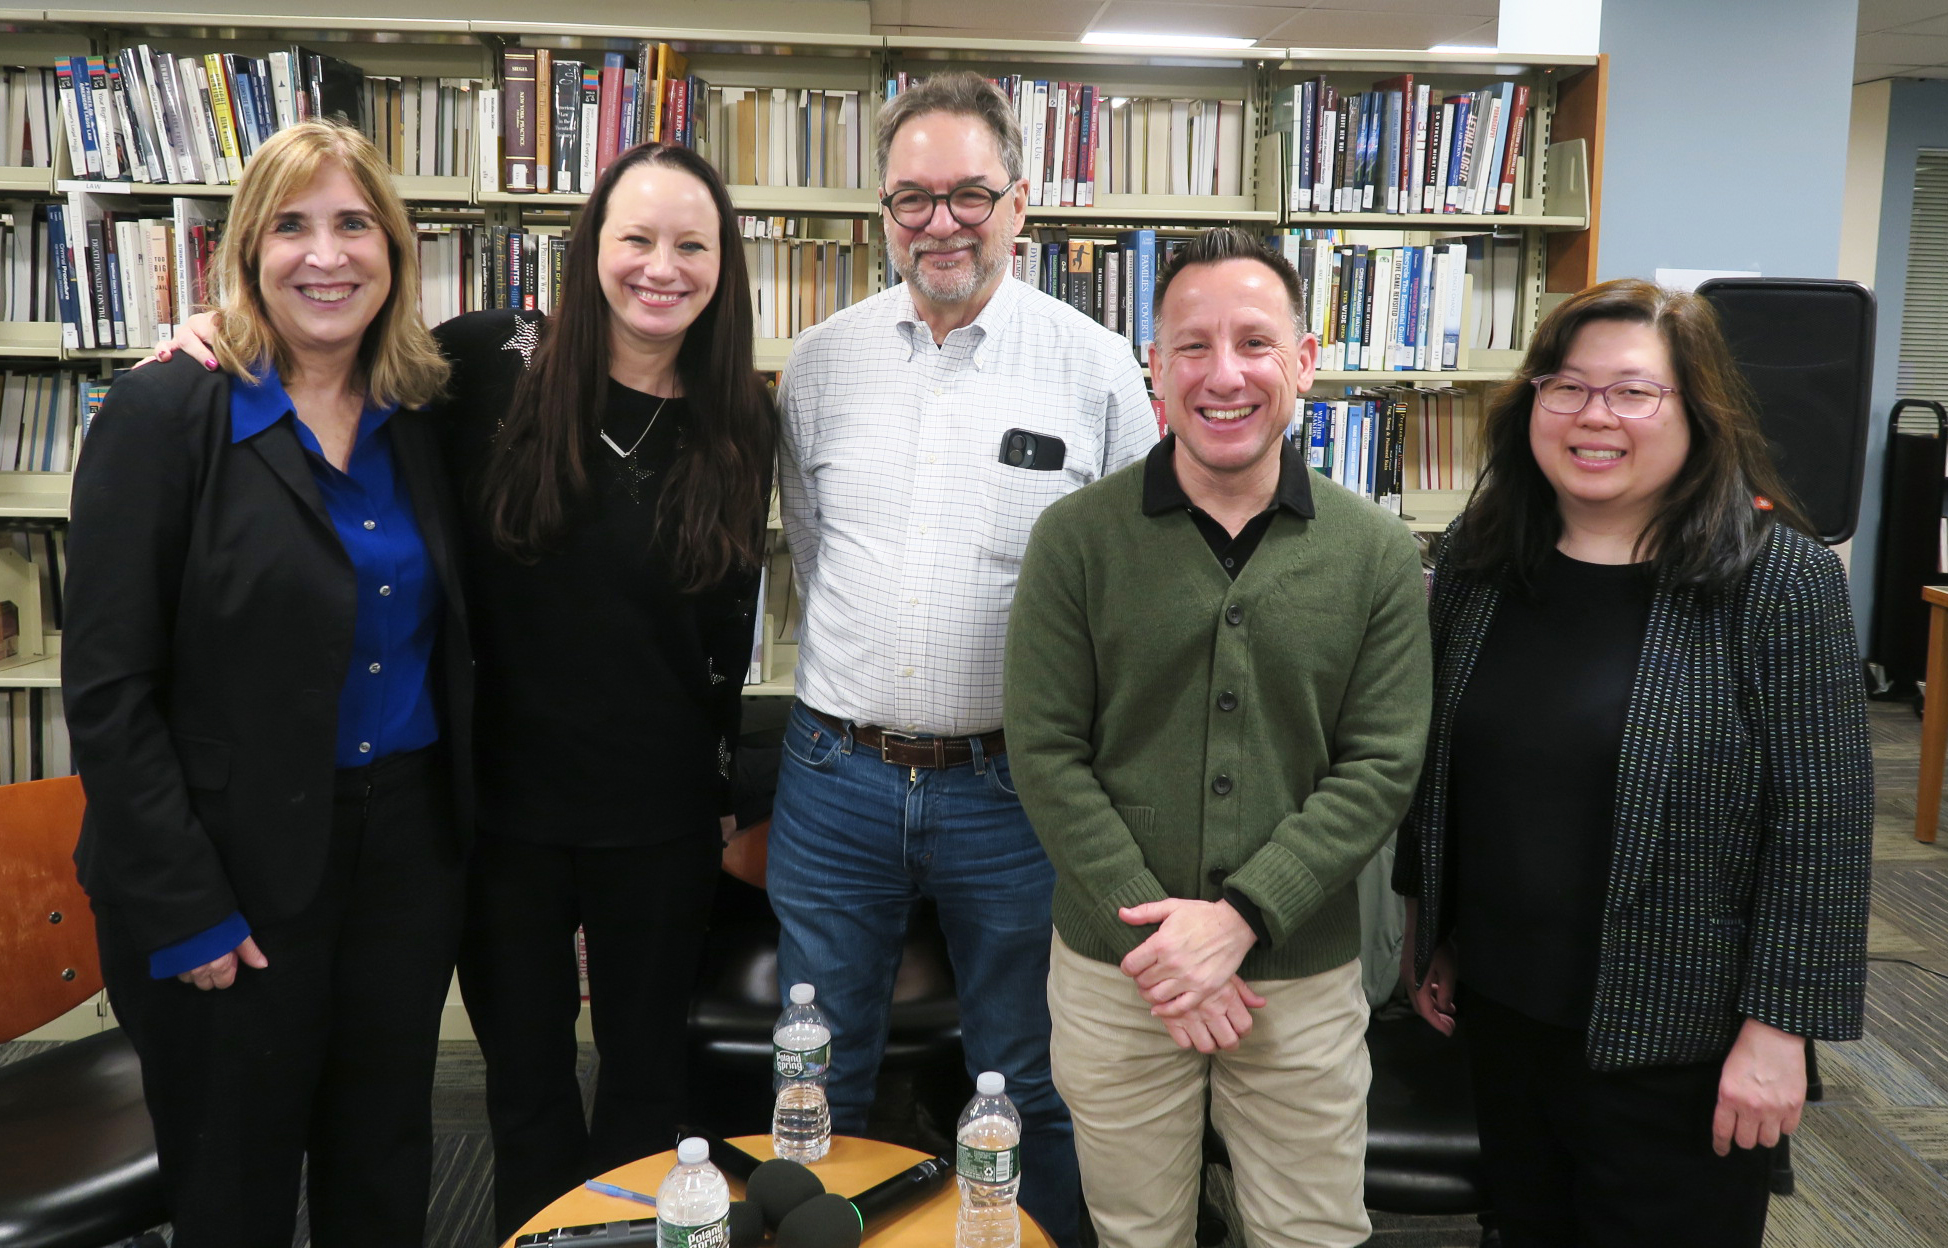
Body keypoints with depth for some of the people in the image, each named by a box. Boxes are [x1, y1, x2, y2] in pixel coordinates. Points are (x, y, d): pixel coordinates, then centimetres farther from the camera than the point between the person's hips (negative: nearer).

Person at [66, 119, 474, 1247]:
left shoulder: (422, 423, 4)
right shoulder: (167, 415, -11)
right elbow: (109, 689, -12)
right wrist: (184, 910, -14)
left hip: (408, 846, 4)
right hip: (237, 872, -4)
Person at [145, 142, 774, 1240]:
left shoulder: (742, 422, -2)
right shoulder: (496, 360, -8)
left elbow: (732, 624, 5)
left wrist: (722, 789, 10)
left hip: (659, 818, 1)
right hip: (505, 797, 0)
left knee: (647, 1067, 17)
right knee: (525, 1074, 16)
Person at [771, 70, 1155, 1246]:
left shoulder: (1097, 368, -5)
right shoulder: (820, 363, 3)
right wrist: (854, 684, 12)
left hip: (1015, 785, -2)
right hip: (835, 778, 3)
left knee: (1033, 1087, 15)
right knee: (819, 1084, 18)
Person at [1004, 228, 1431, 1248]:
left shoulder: (1375, 552, -3)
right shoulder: (1077, 537, -6)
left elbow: (1380, 768, -5)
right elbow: (1046, 753, -8)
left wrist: (1239, 917, -15)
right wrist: (1153, 938, -13)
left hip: (1304, 975, 1)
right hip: (1112, 973, 0)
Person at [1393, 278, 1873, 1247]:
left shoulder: (1781, 579, -14)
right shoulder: (1476, 561, -1)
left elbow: (1821, 826, -13)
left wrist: (1779, 1025, -14)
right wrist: (1430, 935, 12)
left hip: (1674, 1042, -4)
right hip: (1498, 1006, 4)